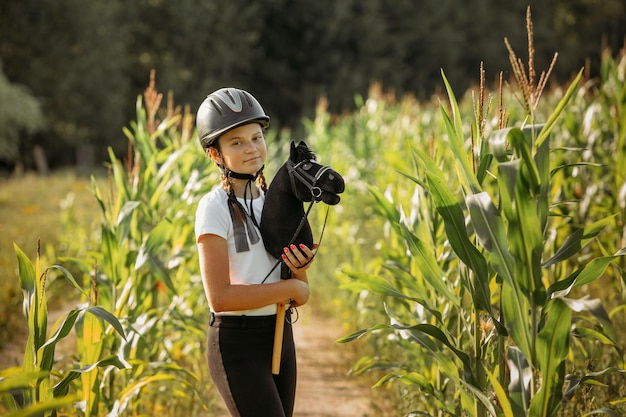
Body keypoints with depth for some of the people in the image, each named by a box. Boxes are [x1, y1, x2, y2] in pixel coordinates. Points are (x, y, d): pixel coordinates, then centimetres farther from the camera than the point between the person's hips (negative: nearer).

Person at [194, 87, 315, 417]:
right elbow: (220, 296, -21)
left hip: (279, 337, 7)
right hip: (237, 343, -7)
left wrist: (299, 271, -9)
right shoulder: (214, 208, -11)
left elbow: (299, 297, 13)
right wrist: (290, 287, -14)